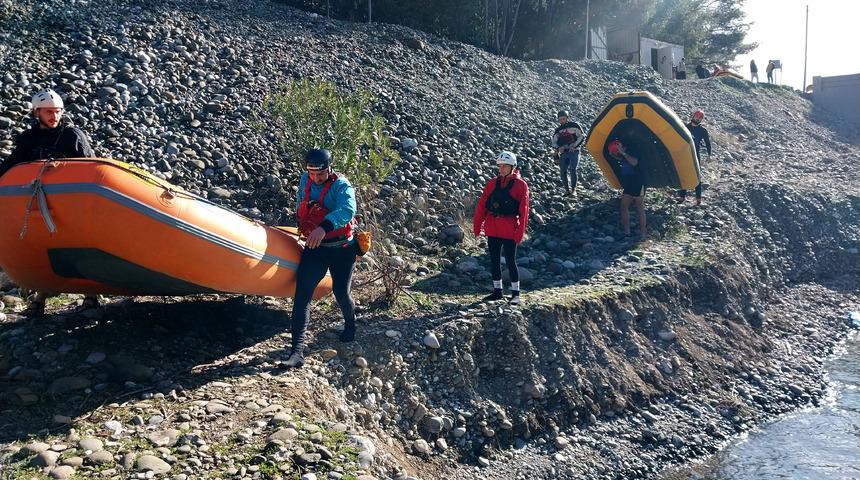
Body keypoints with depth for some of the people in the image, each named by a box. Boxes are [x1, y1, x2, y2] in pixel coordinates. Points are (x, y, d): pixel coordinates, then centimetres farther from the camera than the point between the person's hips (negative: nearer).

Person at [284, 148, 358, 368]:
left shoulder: (341, 185, -16)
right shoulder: (305, 180, 3)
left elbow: (347, 210, -38)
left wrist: (324, 227, -52)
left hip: (341, 249, -4)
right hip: (314, 248, 4)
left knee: (341, 293, 5)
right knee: (302, 294, -11)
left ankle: (350, 324, 41)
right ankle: (298, 350, -15)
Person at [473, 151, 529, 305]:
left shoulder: (520, 185, -3)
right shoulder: (493, 183, 9)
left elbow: (523, 211, -6)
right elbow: (482, 205, 8)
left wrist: (519, 233, -12)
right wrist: (477, 226, 2)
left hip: (509, 229, -4)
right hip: (492, 228, 5)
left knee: (510, 261, -1)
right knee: (494, 260, 10)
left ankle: (515, 293, 11)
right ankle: (497, 291, 22)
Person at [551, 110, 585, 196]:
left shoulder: (574, 125, 4)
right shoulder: (558, 130, 17)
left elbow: (581, 137, 2)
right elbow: (554, 142, 18)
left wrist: (575, 146, -10)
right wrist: (558, 148, -3)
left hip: (574, 152, -4)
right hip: (563, 153, 5)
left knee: (572, 170, -17)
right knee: (563, 172, -3)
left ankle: (573, 189, -9)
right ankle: (567, 190, 7)